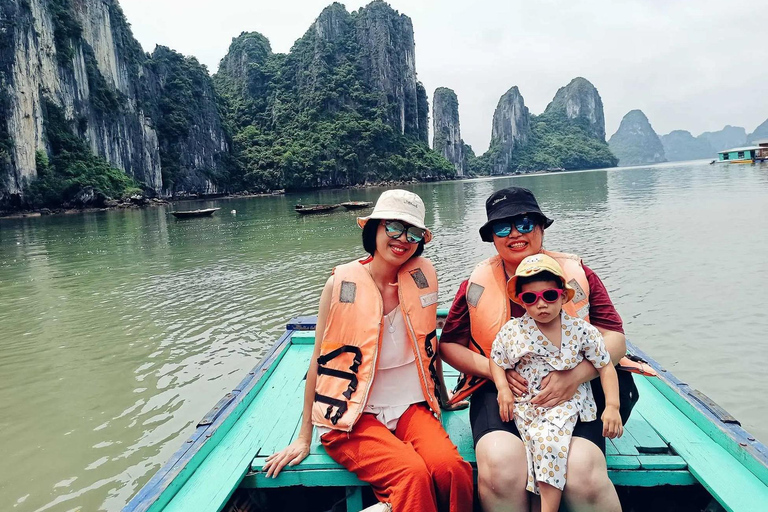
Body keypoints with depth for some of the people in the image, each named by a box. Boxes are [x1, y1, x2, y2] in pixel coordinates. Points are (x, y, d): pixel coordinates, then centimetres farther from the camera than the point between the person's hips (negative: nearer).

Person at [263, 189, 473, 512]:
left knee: (450, 467, -24)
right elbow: (320, 361, -2)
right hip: (352, 416, -3)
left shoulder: (423, 274, 0)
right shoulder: (343, 283, -8)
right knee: (412, 474, -28)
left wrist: (442, 395, 24)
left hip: (411, 406, 3)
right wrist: (304, 437, 1)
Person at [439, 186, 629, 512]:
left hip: (572, 394, 0)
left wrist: (576, 375, -16)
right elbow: (449, 344, 11)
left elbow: (615, 339, 4)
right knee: (500, 468, -30)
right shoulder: (477, 283, 7)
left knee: (583, 475, -28)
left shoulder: (578, 274, 6)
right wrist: (494, 369, -8)